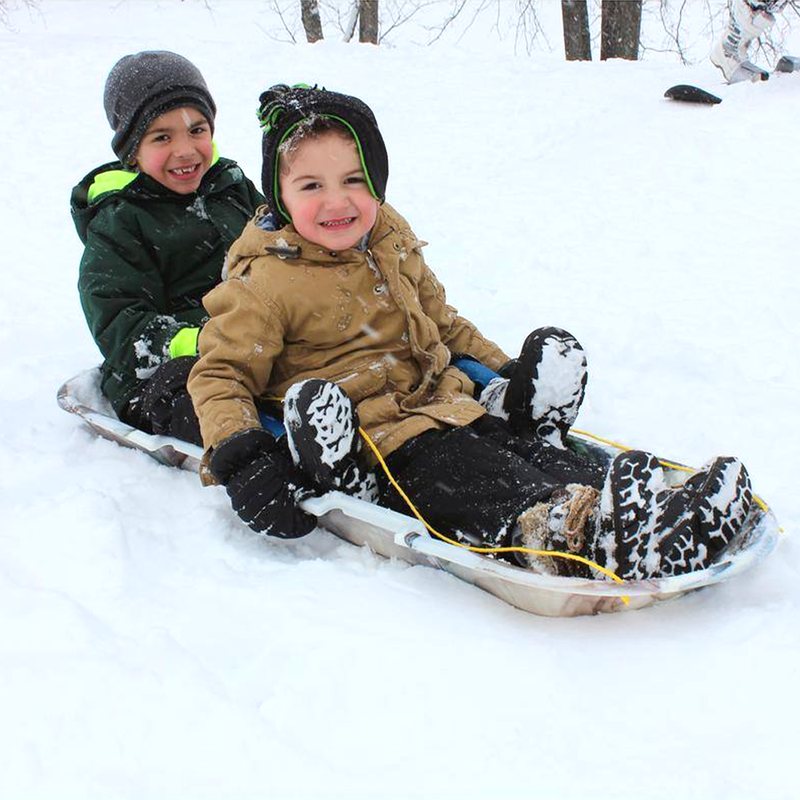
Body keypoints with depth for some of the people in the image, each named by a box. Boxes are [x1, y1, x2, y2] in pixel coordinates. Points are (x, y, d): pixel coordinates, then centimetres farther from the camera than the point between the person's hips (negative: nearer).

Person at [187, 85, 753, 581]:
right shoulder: (264, 283, -9)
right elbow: (221, 374, -7)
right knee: (458, 473, -34)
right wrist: (238, 457, -23)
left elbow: (442, 320, 26)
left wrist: (507, 372, 21)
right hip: (369, 437, -7)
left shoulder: (393, 245, 12)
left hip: (446, 404, 7)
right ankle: (560, 529, -58)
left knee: (536, 451, -16)